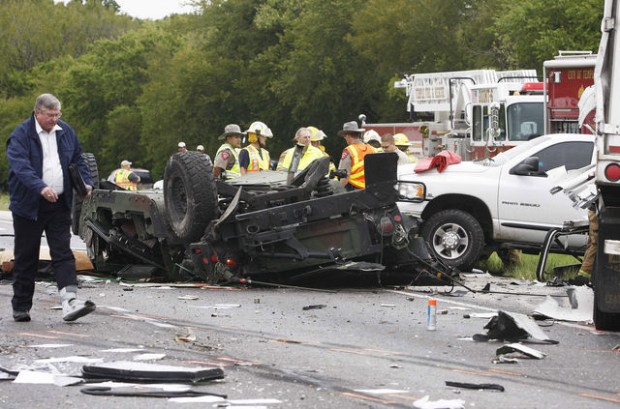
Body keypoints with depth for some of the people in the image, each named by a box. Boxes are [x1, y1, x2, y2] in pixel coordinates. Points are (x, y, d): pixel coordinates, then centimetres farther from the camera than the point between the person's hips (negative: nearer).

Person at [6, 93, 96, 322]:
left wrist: (86, 183, -2)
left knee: (63, 254, -6)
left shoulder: (66, 132, 9)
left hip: (59, 205, 4)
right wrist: (41, 187, -37)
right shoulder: (20, 135, -9)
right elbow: (20, 165, -23)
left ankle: (70, 302, -15)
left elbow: (78, 161, 18)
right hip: (29, 206, -4)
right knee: (26, 258, 5)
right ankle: (21, 307, 15)